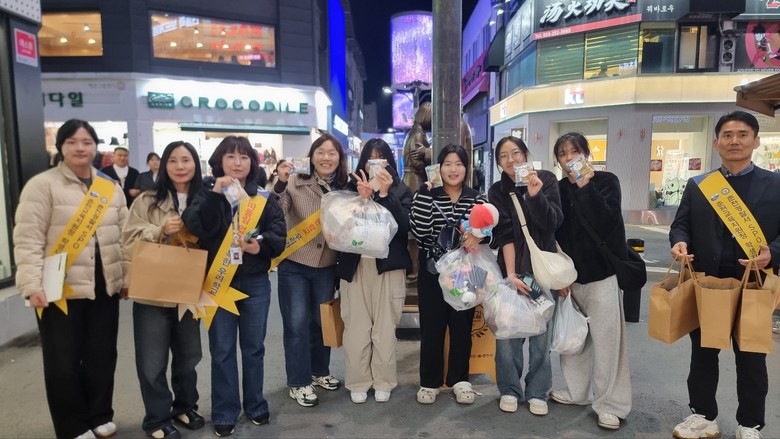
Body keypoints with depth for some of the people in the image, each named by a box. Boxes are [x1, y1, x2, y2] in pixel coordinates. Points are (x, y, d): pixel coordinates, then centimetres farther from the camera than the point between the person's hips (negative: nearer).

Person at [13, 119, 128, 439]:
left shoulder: (111, 188, 9)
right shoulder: (42, 185, -7)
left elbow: (124, 237, 13)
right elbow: (27, 240, -11)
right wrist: (32, 285, -17)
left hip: (105, 287, 5)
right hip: (60, 290, -4)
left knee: (102, 356, 13)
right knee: (63, 363, 6)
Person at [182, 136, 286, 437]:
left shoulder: (264, 198, 4)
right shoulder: (207, 194, 1)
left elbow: (280, 235, -6)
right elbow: (196, 229, -17)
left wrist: (262, 245, -25)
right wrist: (215, 195, -24)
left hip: (255, 282, 1)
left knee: (253, 347, 13)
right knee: (222, 350, 8)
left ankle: (256, 405, 30)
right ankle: (224, 413, 22)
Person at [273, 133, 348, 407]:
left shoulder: (345, 189, 0)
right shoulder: (296, 183, -12)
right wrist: (280, 184, -38)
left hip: (327, 267, 4)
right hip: (294, 266, -4)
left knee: (322, 321, 18)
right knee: (297, 324, 3)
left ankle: (320, 371, 37)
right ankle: (299, 382, 19)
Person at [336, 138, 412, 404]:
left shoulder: (401, 191, 7)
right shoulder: (351, 188, 8)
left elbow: (404, 226, -8)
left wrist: (385, 194, -15)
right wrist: (361, 198, -14)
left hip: (388, 266, -1)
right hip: (355, 265, 1)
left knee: (385, 327, 3)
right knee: (356, 327, 2)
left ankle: (383, 381, 19)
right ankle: (358, 382, 18)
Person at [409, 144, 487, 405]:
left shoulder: (477, 199, 4)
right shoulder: (426, 196, -1)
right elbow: (419, 232, -15)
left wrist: (478, 237, -19)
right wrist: (425, 193, -18)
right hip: (432, 271, -1)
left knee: (462, 327, 10)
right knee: (431, 327, 4)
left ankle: (459, 379, 26)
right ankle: (429, 381, 20)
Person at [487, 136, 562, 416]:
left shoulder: (547, 180, 1)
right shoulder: (497, 191, 1)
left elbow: (553, 223, -9)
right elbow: (504, 235, -8)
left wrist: (535, 195, -24)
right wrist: (511, 274, -15)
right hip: (512, 269, 0)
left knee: (541, 332, 3)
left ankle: (537, 392, 19)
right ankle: (509, 389, 17)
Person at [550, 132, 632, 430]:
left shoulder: (606, 181, -5)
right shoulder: (559, 189, 6)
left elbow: (605, 223, -21)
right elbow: (554, 234, 5)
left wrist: (585, 186, -24)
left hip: (602, 271, -4)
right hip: (569, 273, 4)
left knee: (607, 340, -2)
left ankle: (611, 404, 10)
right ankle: (576, 391, 29)